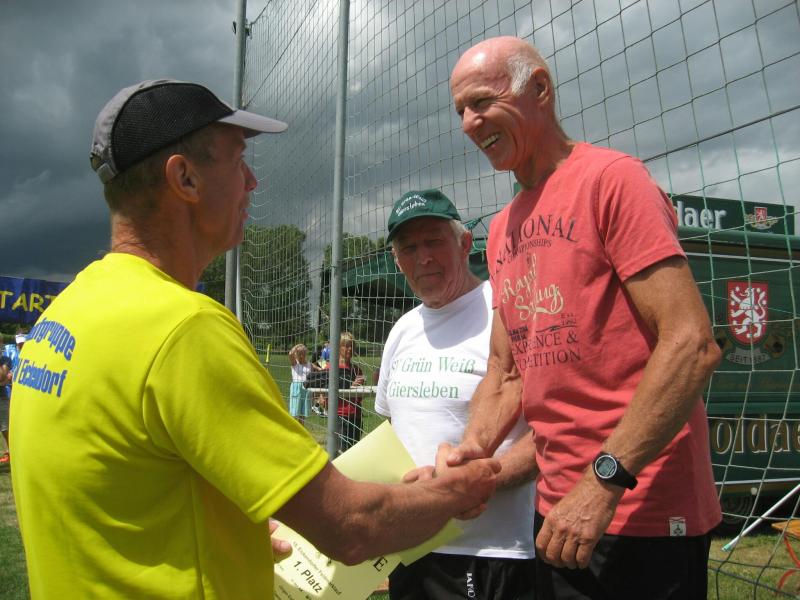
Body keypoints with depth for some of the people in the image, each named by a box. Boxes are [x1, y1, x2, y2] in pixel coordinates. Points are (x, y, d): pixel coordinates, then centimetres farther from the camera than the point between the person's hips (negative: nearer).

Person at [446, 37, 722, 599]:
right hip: (559, 510, 7)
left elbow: (692, 344, -19)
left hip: (641, 511, -7)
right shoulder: (502, 229, 11)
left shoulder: (611, 177, -11)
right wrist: (469, 456, -4)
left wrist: (605, 480, -22)